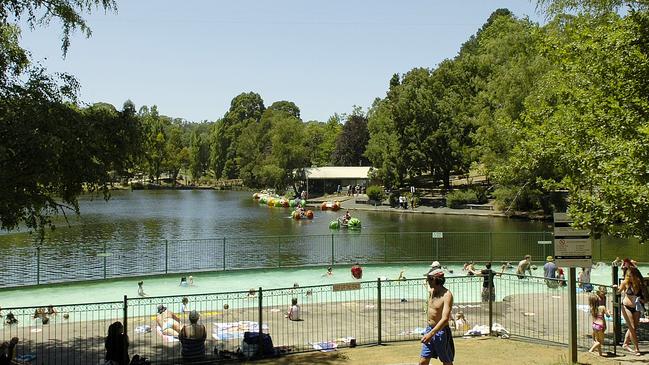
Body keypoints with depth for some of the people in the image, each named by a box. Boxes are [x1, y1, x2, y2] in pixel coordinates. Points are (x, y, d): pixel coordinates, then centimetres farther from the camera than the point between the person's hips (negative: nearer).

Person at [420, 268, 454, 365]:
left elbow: (445, 319, -30)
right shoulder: (431, 291, 3)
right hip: (430, 329, 7)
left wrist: (431, 333, -35)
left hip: (441, 331, -7)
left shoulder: (447, 295, -20)